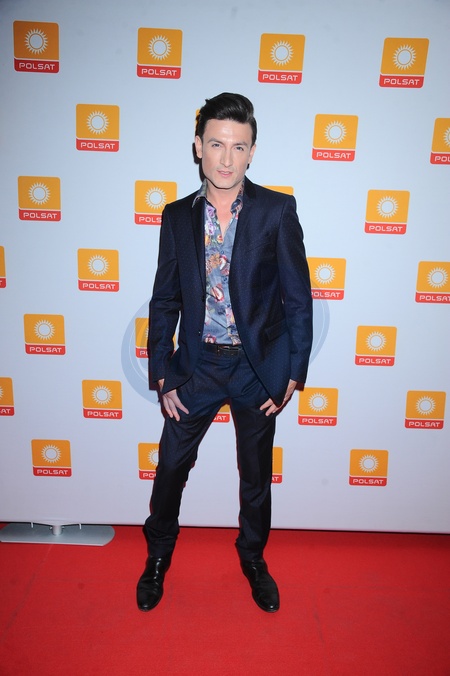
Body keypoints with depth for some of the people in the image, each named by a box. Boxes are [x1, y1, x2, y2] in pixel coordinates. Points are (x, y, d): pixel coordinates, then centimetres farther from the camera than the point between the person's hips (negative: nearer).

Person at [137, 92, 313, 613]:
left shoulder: (277, 211, -7)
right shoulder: (178, 216, 1)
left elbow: (297, 298, -5)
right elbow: (164, 301, 3)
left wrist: (293, 373, -7)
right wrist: (163, 376, -1)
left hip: (257, 366, -1)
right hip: (197, 365, 2)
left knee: (256, 474, 16)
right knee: (171, 466, 11)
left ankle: (253, 559, 42)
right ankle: (158, 557, 39)